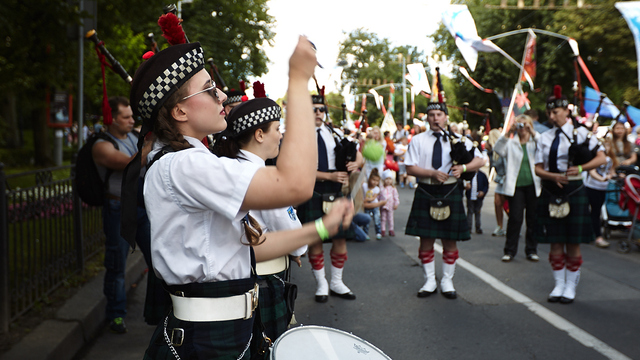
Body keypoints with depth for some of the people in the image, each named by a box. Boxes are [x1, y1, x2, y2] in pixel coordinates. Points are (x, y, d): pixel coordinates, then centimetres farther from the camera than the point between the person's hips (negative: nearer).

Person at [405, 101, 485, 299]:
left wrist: (463, 167, -18)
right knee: (426, 239, 4)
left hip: (450, 193, 0)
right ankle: (430, 281, 17)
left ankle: (447, 281, 18)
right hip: (426, 193, 0)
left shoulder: (459, 139, 7)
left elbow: (480, 160, 2)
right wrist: (433, 173, -18)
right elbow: (410, 168, -3)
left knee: (450, 240, 5)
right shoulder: (418, 140, 5)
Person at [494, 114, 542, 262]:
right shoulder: (511, 144, 10)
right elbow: (498, 149, -8)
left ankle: (531, 250, 16)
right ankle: (509, 251, 4)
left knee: (533, 219, 4)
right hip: (515, 186, -1)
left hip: (533, 185, 1)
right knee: (515, 218, -5)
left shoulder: (535, 143, 10)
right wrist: (508, 132, -17)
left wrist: (532, 132, -20)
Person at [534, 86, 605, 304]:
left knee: (573, 243, 2)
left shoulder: (580, 133, 0)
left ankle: (571, 286, 13)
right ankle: (559, 284, 17)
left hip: (573, 191, -2)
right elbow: (538, 168, 6)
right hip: (551, 193, 3)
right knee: (555, 243, 6)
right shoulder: (544, 138, 8)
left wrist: (580, 168, -18)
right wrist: (554, 176, -14)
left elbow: (601, 157, -2)